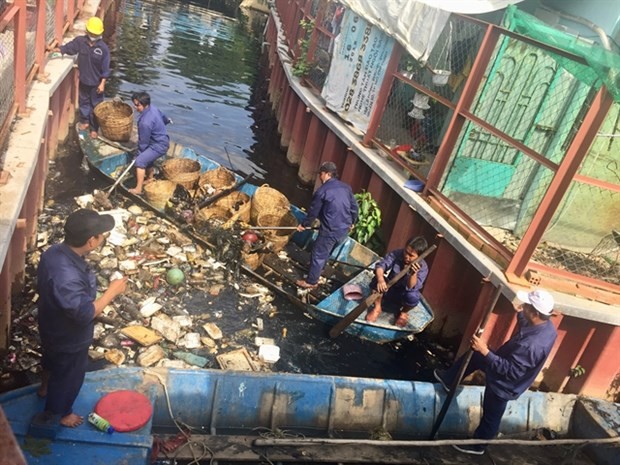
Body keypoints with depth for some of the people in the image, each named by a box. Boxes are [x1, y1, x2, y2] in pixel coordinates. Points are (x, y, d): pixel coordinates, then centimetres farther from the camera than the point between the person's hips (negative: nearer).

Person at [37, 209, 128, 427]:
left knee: (51, 359, 36)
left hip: (51, 327, 8)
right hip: (68, 338, -8)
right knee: (69, 375, 22)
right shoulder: (68, 278, -45)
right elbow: (85, 314, -34)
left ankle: (45, 387, 66)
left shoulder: (54, 251, -17)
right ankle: (60, 413, 50)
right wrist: (112, 291, -26)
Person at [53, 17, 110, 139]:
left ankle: (94, 128, 22)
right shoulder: (80, 41, -8)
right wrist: (55, 49, -5)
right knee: (83, 101, 20)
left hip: (96, 82, -4)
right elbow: (68, 47, 5)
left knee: (95, 105, 8)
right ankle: (85, 121, 42)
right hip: (83, 80, 4)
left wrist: (102, 83, -15)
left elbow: (105, 69, -15)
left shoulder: (103, 48, -18)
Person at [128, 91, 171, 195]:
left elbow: (144, 141, -22)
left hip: (159, 145, -11)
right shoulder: (152, 107, -4)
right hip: (162, 140, 11)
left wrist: (140, 153, -8)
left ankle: (138, 189, -17)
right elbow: (162, 115, 18)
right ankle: (150, 178, 53)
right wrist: (167, 120, 41)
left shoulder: (145, 122, -32)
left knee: (140, 161, -20)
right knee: (147, 158, 30)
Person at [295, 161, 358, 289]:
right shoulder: (346, 187, 7)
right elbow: (354, 206, 13)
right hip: (344, 229, 8)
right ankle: (319, 269, 47)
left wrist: (304, 224, 12)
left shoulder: (322, 190, -12)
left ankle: (311, 282, 14)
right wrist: (352, 222, 29)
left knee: (318, 254, 6)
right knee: (326, 251, 28)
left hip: (330, 230, -7)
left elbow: (313, 211, -4)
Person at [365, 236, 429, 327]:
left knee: (413, 296, -37)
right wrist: (380, 279, -49)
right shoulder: (397, 254, -17)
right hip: (389, 289, 1)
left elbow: (411, 288, -32)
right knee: (378, 280, -30)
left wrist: (414, 273, -51)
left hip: (404, 295, -1)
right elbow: (380, 265, -28)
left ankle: (403, 312, 1)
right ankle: (377, 308, -4)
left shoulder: (423, 267, -21)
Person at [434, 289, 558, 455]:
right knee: (475, 354, 23)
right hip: (507, 364, 8)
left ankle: (477, 445, 43)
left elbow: (510, 370, -38)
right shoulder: (546, 325, -14)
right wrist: (520, 314, 3)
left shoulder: (532, 345, -43)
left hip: (503, 385, -8)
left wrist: (485, 352, -39)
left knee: (491, 417, 17)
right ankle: (448, 380, 44)